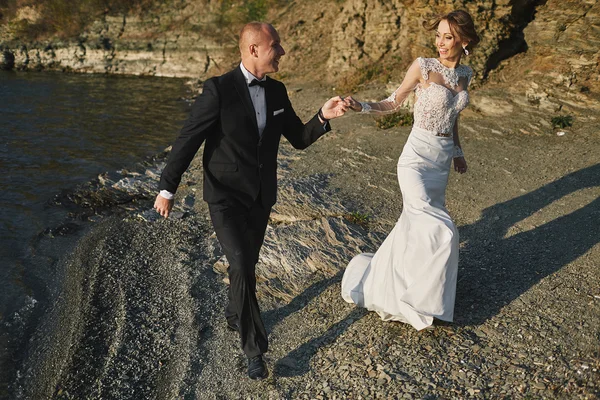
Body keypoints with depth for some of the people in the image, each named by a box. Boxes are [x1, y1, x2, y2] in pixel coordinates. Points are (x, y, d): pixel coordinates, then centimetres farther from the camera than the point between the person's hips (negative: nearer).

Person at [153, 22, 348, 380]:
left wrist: (323, 117, -11)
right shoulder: (219, 89, -15)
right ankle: (256, 349, 1)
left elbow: (300, 138, 8)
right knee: (243, 268, -15)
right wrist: (167, 188, -10)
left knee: (246, 264, 19)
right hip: (225, 197, -5)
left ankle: (235, 316, 46)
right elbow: (188, 139, -12)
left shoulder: (277, 91, 2)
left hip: (261, 197, 6)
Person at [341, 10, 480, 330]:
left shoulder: (465, 74, 8)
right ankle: (422, 303, 8)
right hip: (417, 157, -6)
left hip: (443, 159, 6)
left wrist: (457, 152, 23)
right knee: (441, 232, -11)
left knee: (416, 225, 13)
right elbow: (393, 103, -4)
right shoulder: (423, 67, -9)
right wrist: (362, 107, -20)